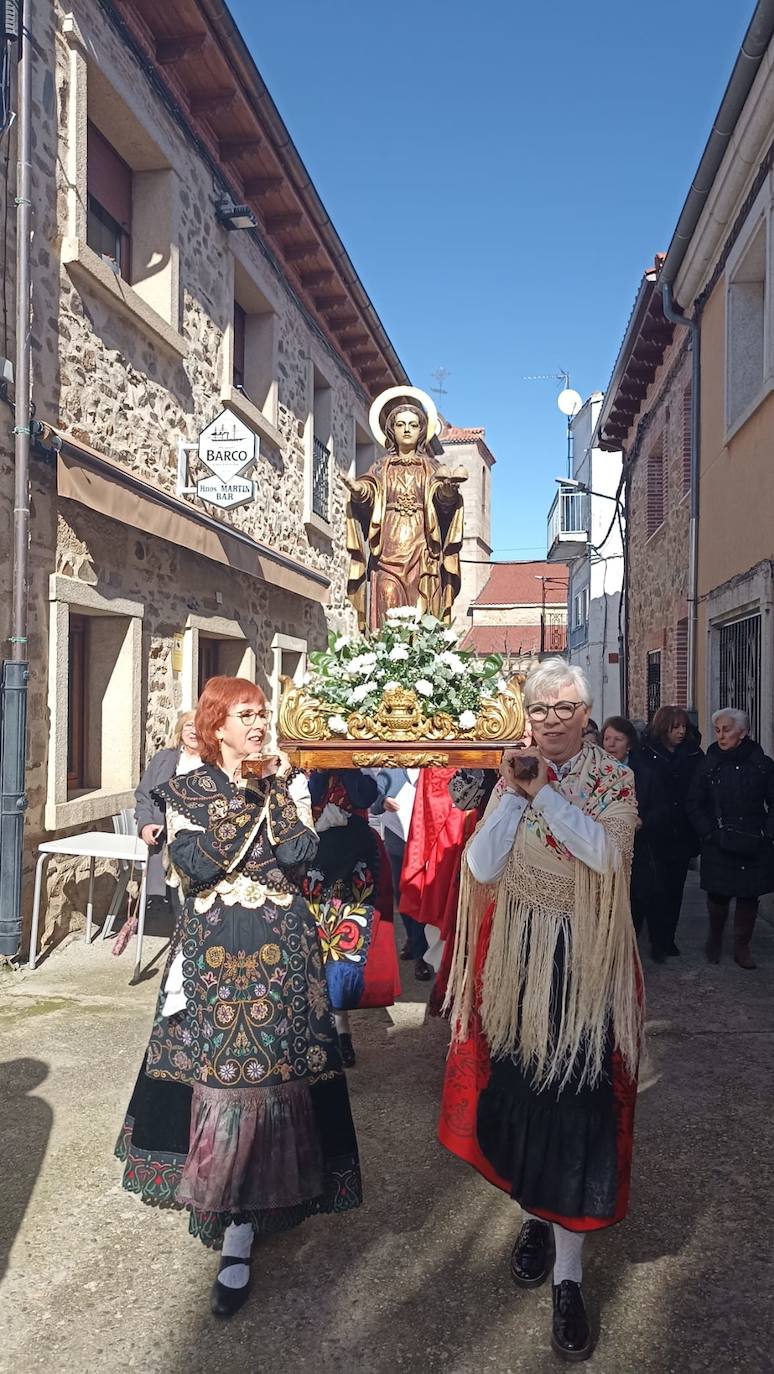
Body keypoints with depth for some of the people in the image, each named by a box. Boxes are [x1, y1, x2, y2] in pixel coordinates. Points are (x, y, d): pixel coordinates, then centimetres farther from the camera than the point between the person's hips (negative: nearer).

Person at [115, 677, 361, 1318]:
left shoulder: (288, 782, 6)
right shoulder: (186, 790, 3)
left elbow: (300, 851, -9)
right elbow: (195, 862, -13)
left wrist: (280, 787, -10)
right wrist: (248, 797, -14)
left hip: (282, 948, 0)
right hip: (212, 949, 0)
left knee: (269, 1066, -2)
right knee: (215, 1065, 5)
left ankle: (237, 1243, 7)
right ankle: (238, 1210, 31)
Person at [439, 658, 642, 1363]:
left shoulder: (614, 779, -2)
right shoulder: (512, 778, 5)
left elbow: (606, 853, -22)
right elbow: (482, 867, -8)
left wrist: (542, 790, -20)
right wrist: (514, 791, -15)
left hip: (585, 960, -3)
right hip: (518, 957, 3)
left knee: (577, 1104, -1)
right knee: (520, 1091, 12)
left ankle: (568, 1272, 10)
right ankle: (537, 1215, 37)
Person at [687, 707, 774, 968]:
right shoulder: (709, 765, 1)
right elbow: (694, 805, 5)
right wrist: (709, 833, -5)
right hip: (718, 847, 0)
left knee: (749, 897, 5)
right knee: (718, 896, 2)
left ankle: (742, 947, 22)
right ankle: (715, 939, 27)